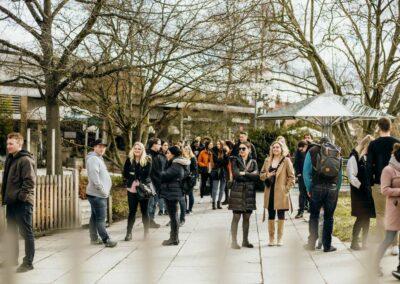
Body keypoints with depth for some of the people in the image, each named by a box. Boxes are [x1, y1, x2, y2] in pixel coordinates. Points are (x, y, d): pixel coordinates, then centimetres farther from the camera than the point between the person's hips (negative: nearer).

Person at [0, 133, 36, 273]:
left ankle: (28, 262, 1)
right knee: (12, 231, 17)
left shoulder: (25, 160, -13)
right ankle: (13, 259, 28)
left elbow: (30, 181, -19)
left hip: (23, 203, -10)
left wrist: (21, 196, -19)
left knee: (26, 232, -3)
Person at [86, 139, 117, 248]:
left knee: (95, 217, 13)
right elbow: (94, 178, -23)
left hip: (99, 194, 10)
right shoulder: (93, 159, -14)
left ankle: (94, 239, 19)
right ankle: (106, 240, -7)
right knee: (100, 218, -8)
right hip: (97, 194, -10)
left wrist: (106, 190, 16)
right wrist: (103, 191, -19)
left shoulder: (99, 159, 18)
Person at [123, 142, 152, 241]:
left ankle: (146, 232, 16)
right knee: (132, 211, 5)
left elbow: (147, 174, -7)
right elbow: (125, 173, 5)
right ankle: (129, 233, 9)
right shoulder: (129, 160, 5)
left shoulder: (147, 160, -2)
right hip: (132, 189, 2)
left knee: (144, 211, 6)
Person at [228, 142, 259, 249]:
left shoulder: (253, 162, 11)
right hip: (237, 192, -3)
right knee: (236, 217, -3)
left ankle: (245, 240, 17)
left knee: (247, 217, 8)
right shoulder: (235, 160, 2)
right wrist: (250, 175, -7)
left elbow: (256, 176, -4)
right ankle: (234, 241, 1)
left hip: (249, 192, 4)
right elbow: (236, 174, -13)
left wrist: (244, 173, -10)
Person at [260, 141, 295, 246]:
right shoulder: (267, 161, 10)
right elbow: (261, 175, 13)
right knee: (271, 215, 5)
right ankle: (271, 238, 13)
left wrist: (286, 189, -10)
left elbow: (291, 177, -3)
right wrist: (267, 175, -9)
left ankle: (280, 238, 13)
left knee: (281, 215, 4)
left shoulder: (286, 161, -3)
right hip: (270, 192, 3)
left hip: (281, 193, -3)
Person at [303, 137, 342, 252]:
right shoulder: (337, 153, 9)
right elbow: (340, 175, 7)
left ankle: (311, 243, 12)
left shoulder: (312, 151, 3)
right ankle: (327, 245, 11)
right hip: (333, 189, 1)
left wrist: (309, 189, 4)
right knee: (329, 217, 8)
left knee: (314, 216, 9)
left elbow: (306, 172, -2)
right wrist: (337, 189, 13)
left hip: (317, 187, -1)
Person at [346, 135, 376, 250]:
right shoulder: (354, 157, -13)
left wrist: (369, 187, 4)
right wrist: (361, 186, -14)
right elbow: (351, 176, -17)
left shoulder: (367, 157, 13)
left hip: (367, 192, 8)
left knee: (366, 218, 10)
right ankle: (354, 243, 7)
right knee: (361, 218, -4)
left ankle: (364, 242, 18)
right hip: (359, 192, -8)